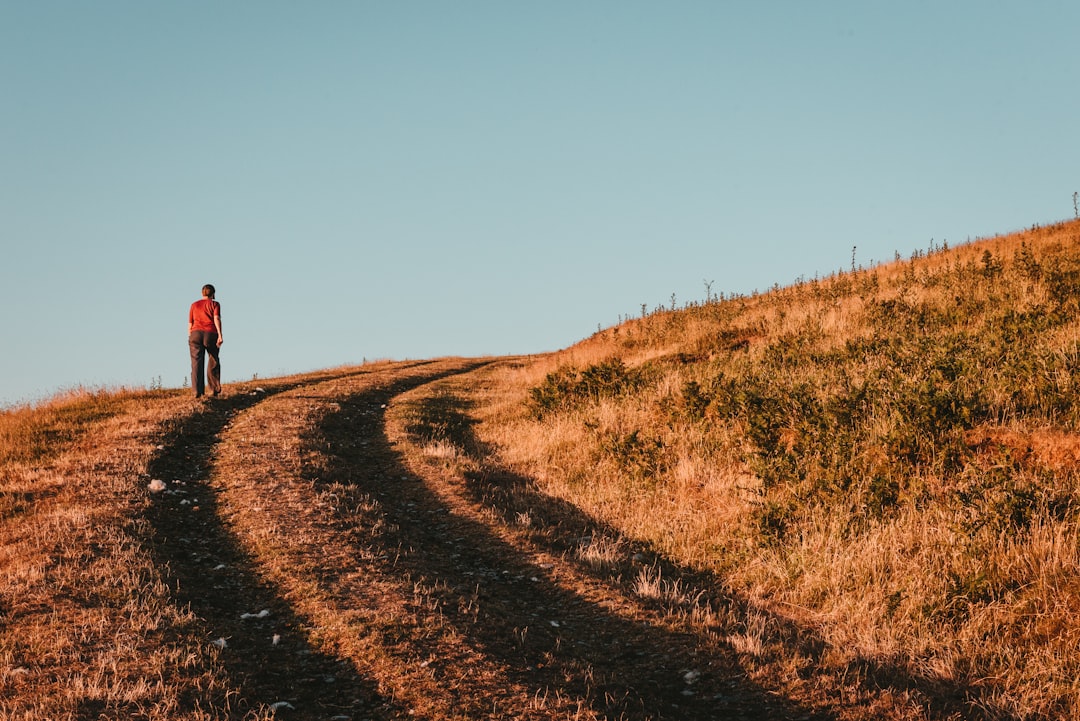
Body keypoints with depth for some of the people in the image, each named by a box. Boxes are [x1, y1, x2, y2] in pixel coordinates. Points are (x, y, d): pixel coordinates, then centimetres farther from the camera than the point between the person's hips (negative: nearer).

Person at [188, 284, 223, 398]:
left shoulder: (194, 305, 19)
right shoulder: (214, 304, 9)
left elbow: (190, 324, 18)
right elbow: (216, 319, -7)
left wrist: (190, 339, 27)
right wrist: (220, 335, -14)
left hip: (196, 334, 2)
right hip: (211, 334, -1)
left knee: (197, 363, -6)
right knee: (213, 363, 17)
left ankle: (197, 391, -21)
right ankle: (214, 389, 19)